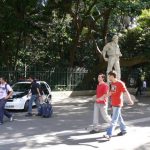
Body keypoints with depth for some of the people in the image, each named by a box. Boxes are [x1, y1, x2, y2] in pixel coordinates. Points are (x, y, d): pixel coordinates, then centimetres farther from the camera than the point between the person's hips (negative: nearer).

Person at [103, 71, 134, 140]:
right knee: (119, 118, 17)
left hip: (118, 104, -8)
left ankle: (109, 134, -11)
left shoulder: (120, 83, -14)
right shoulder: (112, 83, 9)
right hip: (113, 104, 8)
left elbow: (126, 92, -17)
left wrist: (130, 100, -22)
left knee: (114, 120, -8)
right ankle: (123, 130, 32)